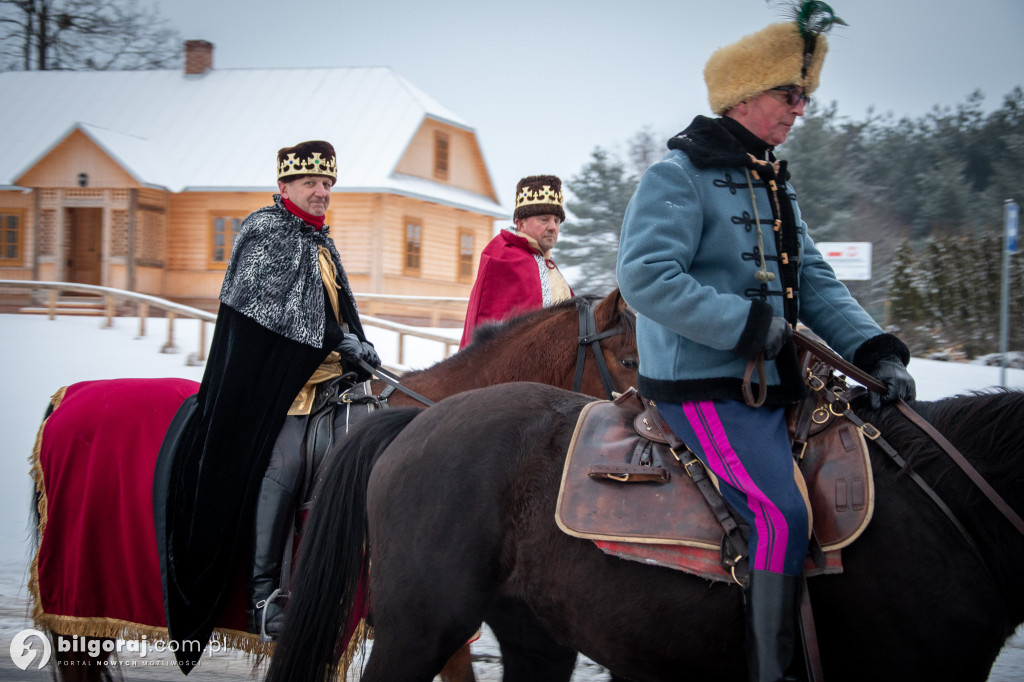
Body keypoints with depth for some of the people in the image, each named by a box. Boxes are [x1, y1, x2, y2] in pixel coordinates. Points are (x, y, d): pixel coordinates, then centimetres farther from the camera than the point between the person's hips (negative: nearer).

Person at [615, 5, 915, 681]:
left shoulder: (776, 187, 18)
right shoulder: (677, 179, -9)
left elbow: (815, 283, 15)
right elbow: (645, 276, -22)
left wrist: (876, 350, -1)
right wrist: (750, 324, -23)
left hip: (775, 383, 9)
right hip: (703, 386, -9)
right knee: (784, 513, -23)